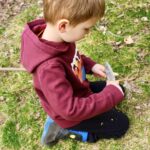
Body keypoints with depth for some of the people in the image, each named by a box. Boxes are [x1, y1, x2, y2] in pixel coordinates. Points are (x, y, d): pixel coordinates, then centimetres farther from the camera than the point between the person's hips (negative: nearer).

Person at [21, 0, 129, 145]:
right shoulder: (50, 68, -44)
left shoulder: (59, 36, -19)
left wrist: (91, 65, -6)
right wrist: (111, 95, -30)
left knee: (118, 89, 21)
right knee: (121, 124, 5)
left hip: (80, 91, 8)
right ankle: (67, 130, 4)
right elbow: (71, 110, -37)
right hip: (72, 115, -8)